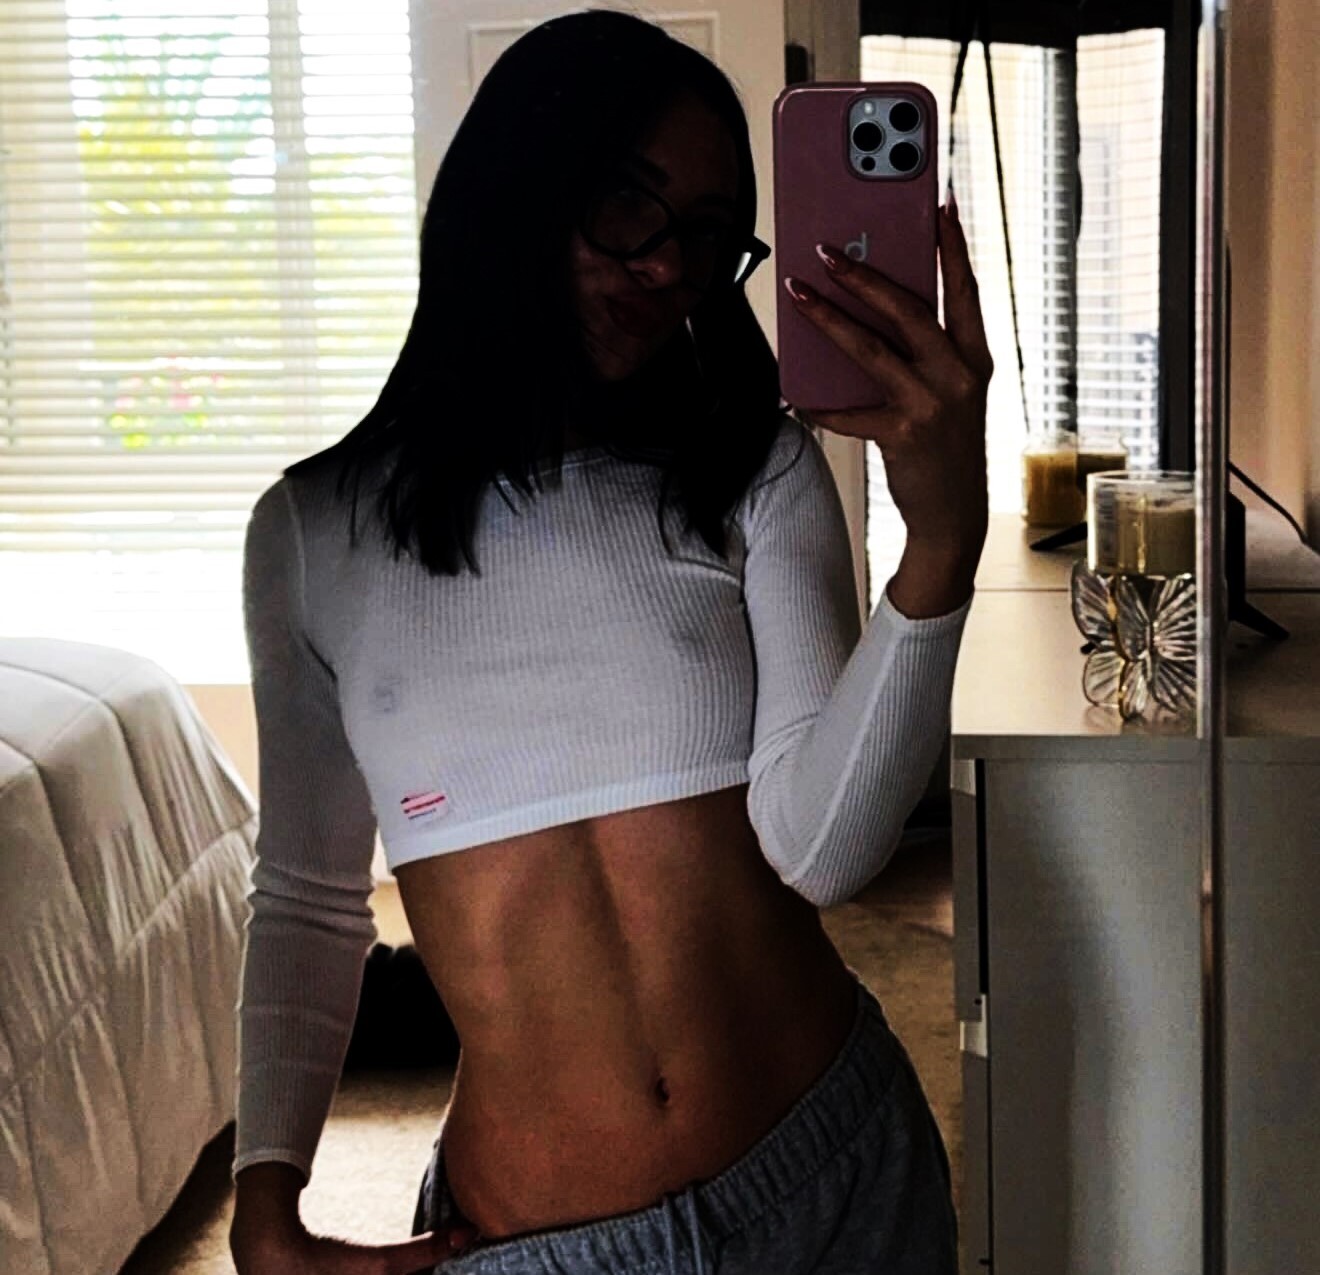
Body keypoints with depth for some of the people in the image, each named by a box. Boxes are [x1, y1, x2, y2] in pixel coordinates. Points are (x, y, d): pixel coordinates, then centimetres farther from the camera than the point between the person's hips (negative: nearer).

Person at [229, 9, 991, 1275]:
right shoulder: (315, 531, 0)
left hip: (831, 1171, 1)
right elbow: (306, 899, 8)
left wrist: (943, 540, -27)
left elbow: (819, 850, -15)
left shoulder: (757, 477, -2)